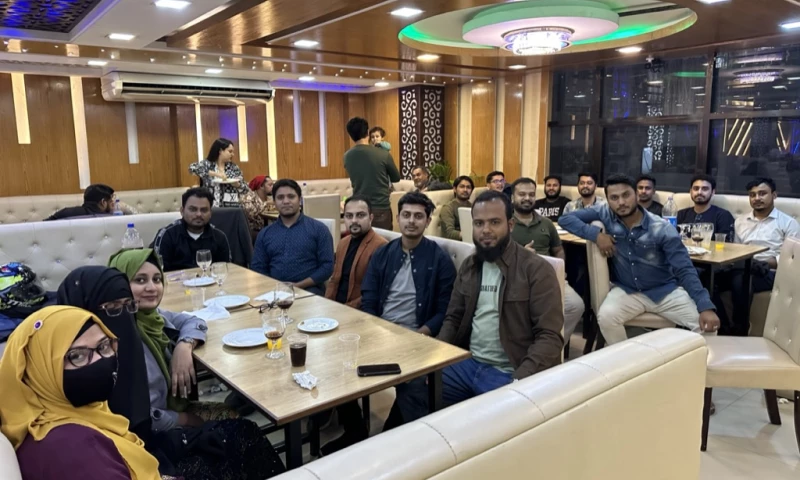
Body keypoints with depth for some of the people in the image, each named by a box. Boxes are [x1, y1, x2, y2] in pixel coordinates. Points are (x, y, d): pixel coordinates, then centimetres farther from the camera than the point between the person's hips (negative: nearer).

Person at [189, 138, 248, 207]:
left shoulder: (234, 168, 8)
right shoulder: (207, 164, 1)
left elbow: (245, 190, 9)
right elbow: (192, 168, -18)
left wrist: (236, 184, -12)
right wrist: (215, 174, -23)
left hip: (231, 207, 2)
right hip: (211, 208, -2)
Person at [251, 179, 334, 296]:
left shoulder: (318, 229, 4)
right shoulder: (265, 234, 16)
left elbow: (327, 266, -2)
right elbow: (257, 268, 12)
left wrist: (298, 286, -11)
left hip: (308, 289, -3)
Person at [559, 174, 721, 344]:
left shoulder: (662, 229, -12)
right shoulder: (605, 213, -8)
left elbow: (685, 270, -14)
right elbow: (565, 219, -8)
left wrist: (706, 307, -25)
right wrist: (596, 234, -22)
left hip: (666, 291, 0)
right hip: (627, 291, 0)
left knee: (707, 324, -18)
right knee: (605, 316, -30)